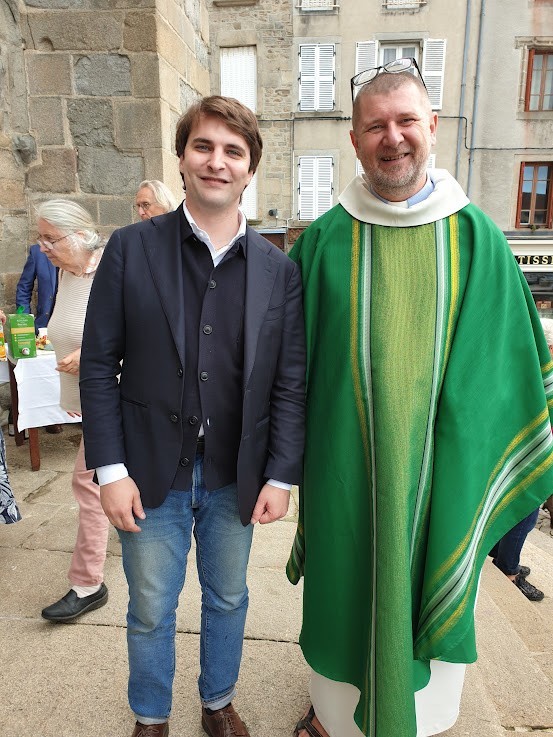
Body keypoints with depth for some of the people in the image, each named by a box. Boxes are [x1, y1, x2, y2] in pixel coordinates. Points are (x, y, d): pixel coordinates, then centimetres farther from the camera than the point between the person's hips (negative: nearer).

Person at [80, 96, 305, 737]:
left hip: (235, 478, 2)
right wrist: (110, 468, -9)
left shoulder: (278, 269, -2)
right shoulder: (131, 250, -5)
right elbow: (99, 366, -5)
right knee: (150, 612, 18)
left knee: (227, 601, 21)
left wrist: (280, 476, -4)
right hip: (152, 473, -1)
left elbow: (289, 383, -1)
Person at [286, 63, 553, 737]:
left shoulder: (476, 236, -1)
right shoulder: (325, 239, -3)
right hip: (346, 463, 0)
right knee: (345, 586, 15)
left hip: (442, 463, 1)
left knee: (433, 592, 18)